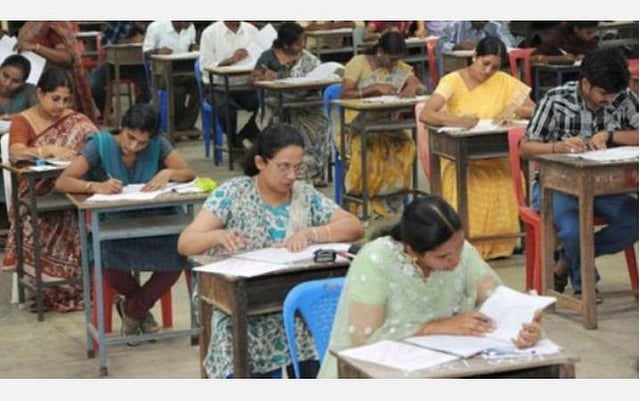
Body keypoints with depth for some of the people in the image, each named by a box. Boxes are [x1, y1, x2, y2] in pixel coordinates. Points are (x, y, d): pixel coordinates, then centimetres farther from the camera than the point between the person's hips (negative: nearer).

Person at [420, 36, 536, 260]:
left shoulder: (505, 82, 5)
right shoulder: (453, 81, -3)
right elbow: (425, 115, -17)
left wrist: (513, 111, -17)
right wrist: (456, 121, -36)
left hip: (496, 160, 2)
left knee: (502, 191, -28)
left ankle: (499, 244, -8)